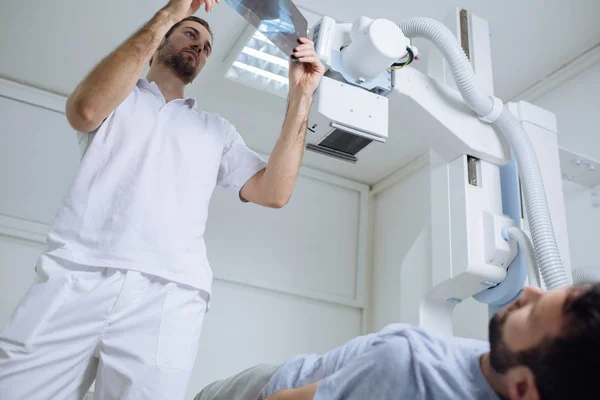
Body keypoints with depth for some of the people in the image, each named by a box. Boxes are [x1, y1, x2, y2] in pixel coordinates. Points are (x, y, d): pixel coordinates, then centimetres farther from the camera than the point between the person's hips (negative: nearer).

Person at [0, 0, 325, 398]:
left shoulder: (217, 129, 23)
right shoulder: (116, 99, 19)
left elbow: (272, 193, 10)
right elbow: (86, 109, -7)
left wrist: (300, 97, 4)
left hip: (169, 296, 1)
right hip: (75, 278, 0)